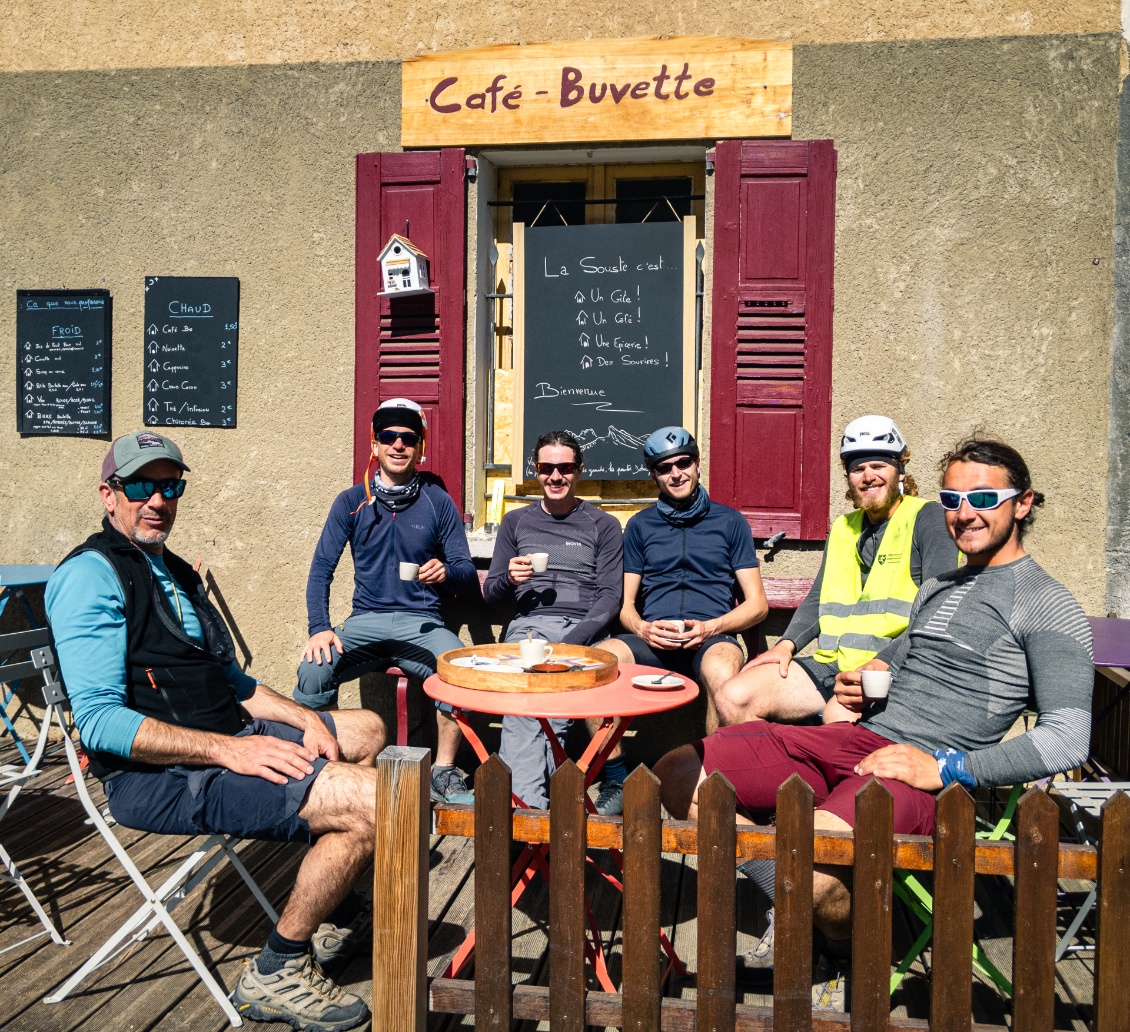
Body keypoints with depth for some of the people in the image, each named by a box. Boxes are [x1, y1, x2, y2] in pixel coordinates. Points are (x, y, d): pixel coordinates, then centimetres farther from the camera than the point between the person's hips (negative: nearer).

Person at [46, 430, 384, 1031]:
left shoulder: (173, 572, 18)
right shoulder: (91, 575, -13)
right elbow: (99, 721, -22)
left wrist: (302, 720, 6)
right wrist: (230, 751, -26)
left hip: (229, 738, 10)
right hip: (158, 776, -10)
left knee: (366, 732, 23)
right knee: (369, 801, -25)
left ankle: (336, 915, 27)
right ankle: (275, 974, -4)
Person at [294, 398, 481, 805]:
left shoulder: (438, 502, 4)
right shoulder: (351, 502, 7)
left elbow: (469, 577, 5)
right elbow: (321, 570, 4)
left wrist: (447, 573, -20)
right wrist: (319, 627, -12)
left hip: (421, 623, -1)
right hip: (365, 622, 1)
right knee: (313, 669, -29)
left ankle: (443, 773, -10)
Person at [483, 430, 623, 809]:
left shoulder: (604, 526, 14)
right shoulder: (516, 521, 21)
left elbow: (610, 596, 4)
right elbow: (490, 591, 20)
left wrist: (573, 641, -13)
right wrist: (510, 579, -5)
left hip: (582, 631, -1)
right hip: (527, 626, 1)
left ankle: (523, 797, -29)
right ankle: (530, 805, -38)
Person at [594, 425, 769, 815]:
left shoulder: (729, 521, 14)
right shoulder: (640, 526, 19)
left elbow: (756, 604, 9)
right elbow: (625, 604, 16)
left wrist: (709, 627, -9)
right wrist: (642, 628, -8)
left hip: (711, 637, -2)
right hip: (651, 639, 2)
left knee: (721, 671, -38)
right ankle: (615, 783, -17)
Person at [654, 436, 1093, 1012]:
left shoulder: (1048, 606, -1)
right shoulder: (935, 587, 23)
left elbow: (1068, 739, -11)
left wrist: (948, 769, -16)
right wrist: (865, 690, 8)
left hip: (923, 773, -7)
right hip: (856, 737, 8)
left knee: (808, 871, -36)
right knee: (675, 775, -5)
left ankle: (851, 958, 2)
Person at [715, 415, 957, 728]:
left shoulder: (928, 518, 0)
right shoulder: (843, 528, 22)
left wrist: (882, 663, -21)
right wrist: (786, 644, 4)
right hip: (830, 665, 7)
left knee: (838, 718, -38)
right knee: (733, 698, -10)